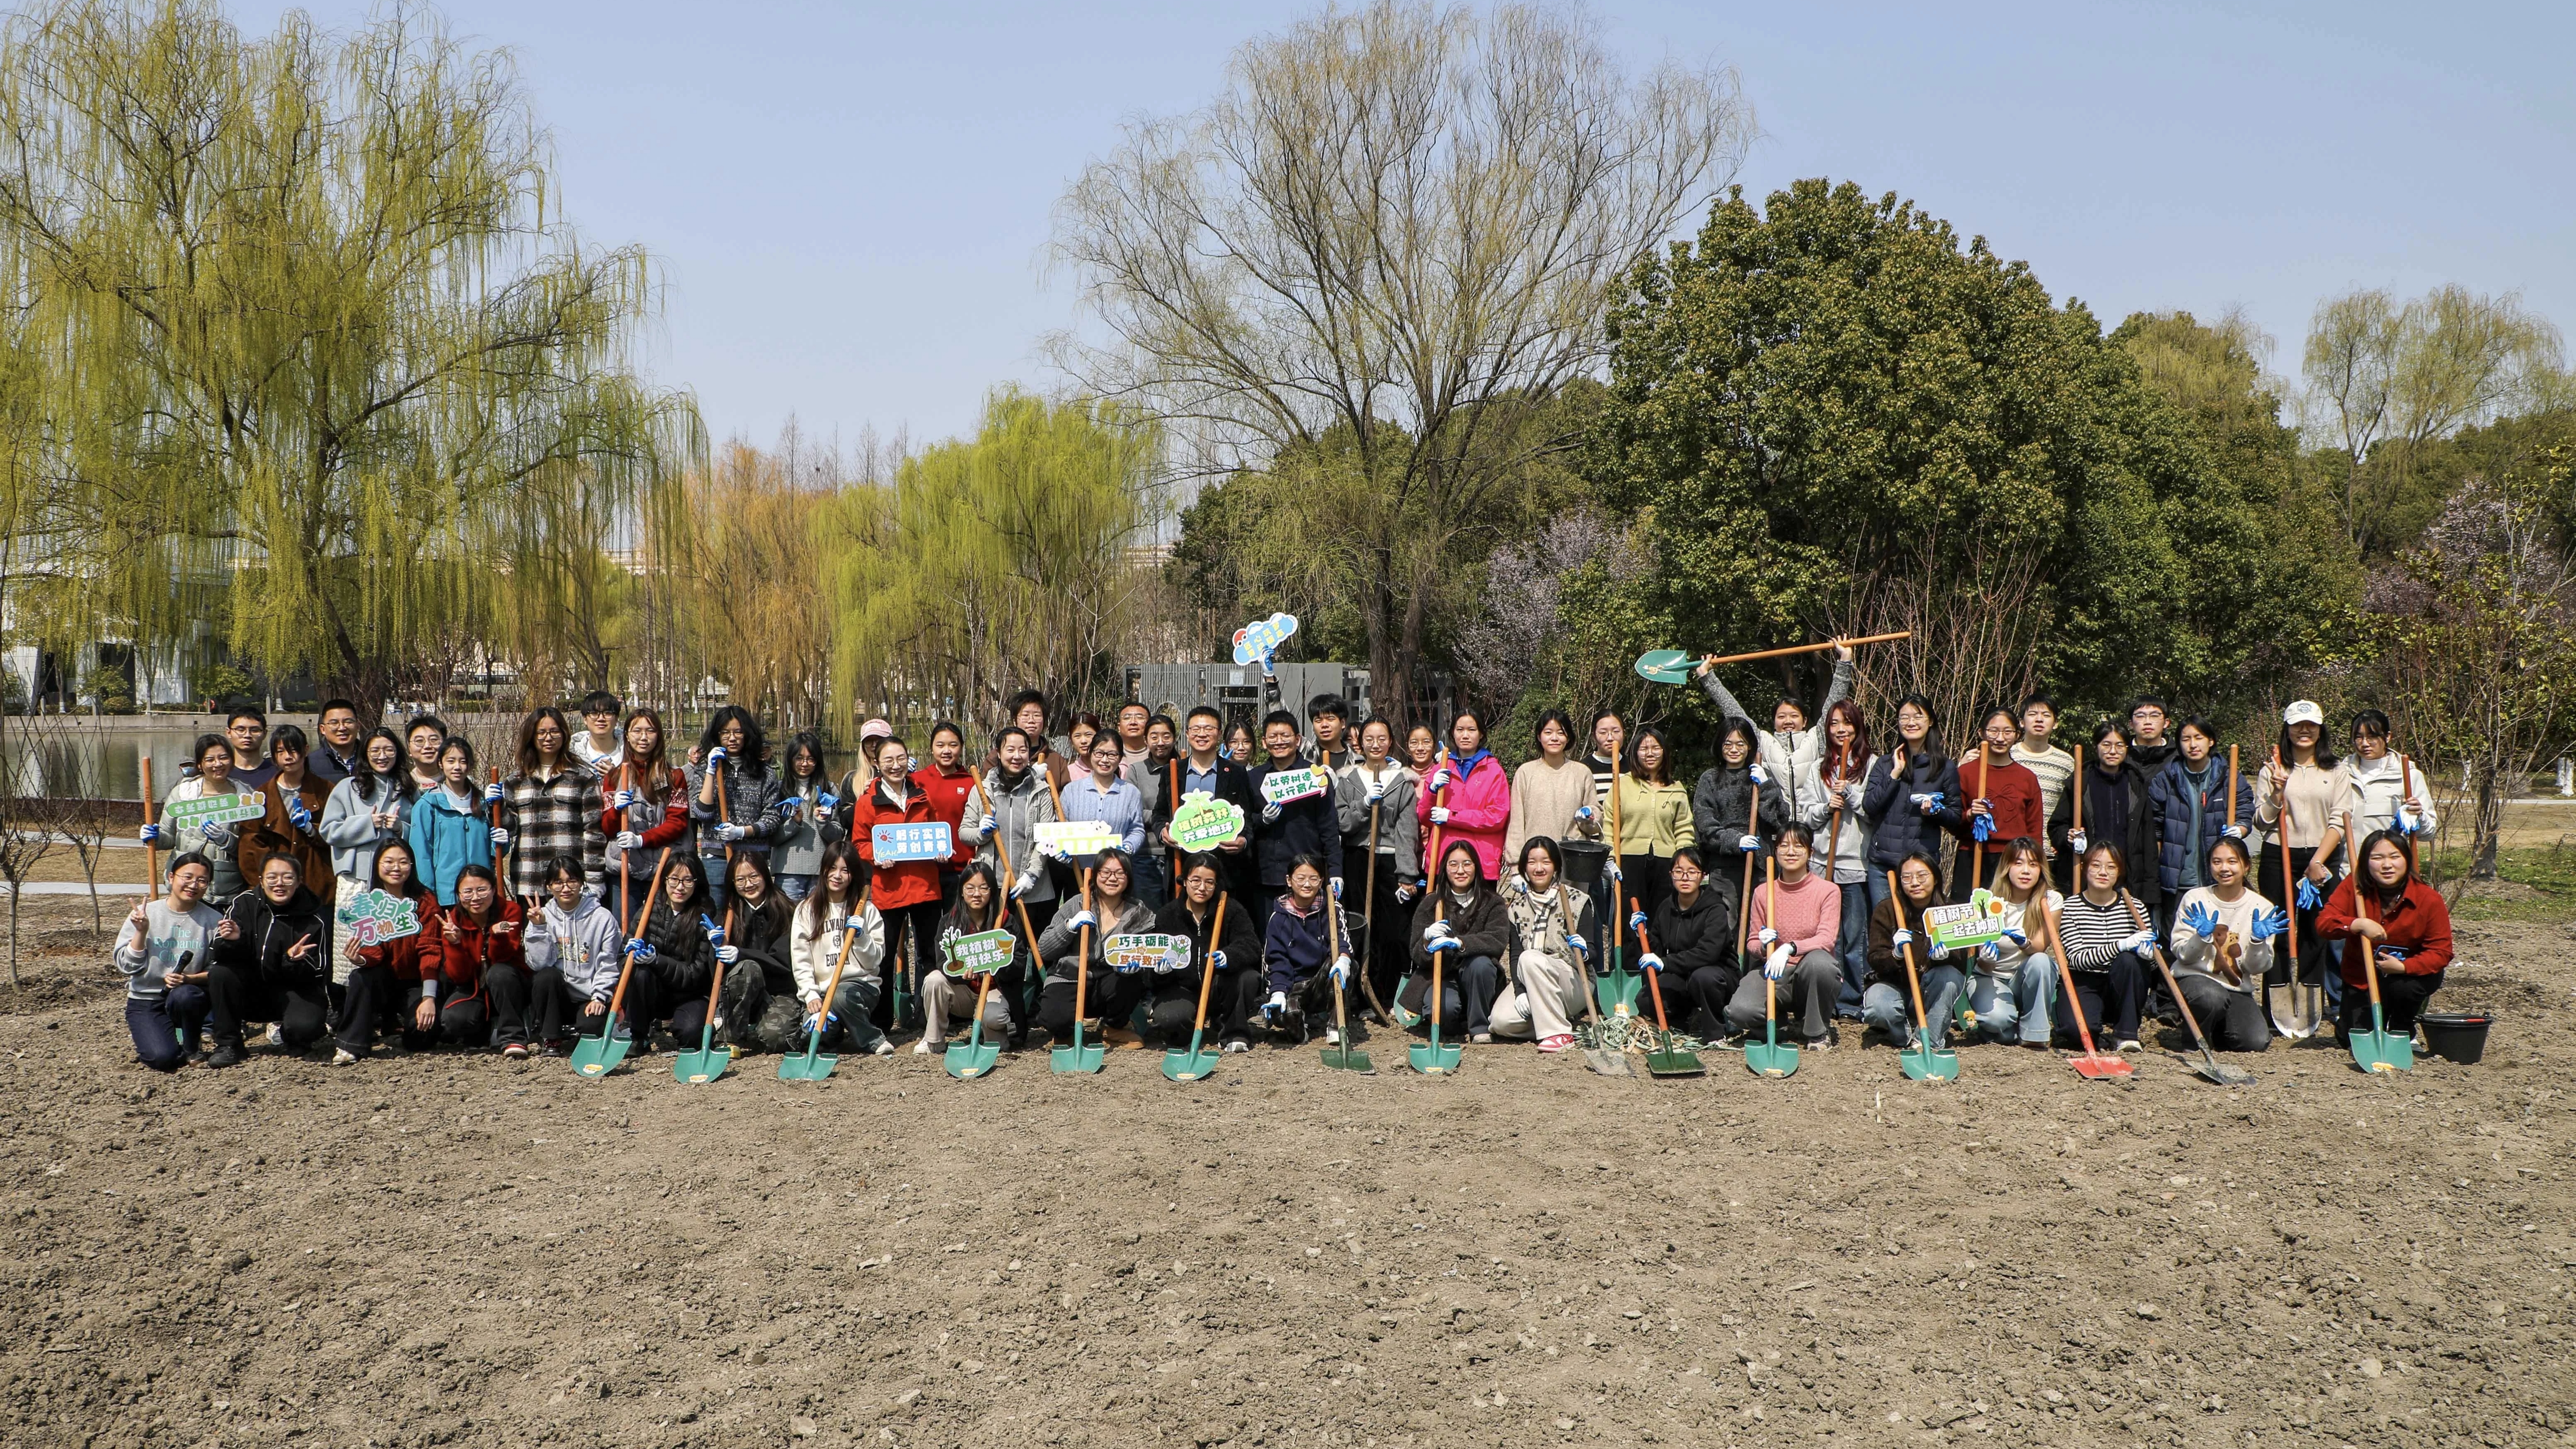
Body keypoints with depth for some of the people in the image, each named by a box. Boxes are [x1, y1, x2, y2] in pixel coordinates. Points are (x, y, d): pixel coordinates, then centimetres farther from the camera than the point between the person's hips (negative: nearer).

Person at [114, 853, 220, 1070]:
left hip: (187, 994, 0)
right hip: (145, 1002, 0)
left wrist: (190, 979, -22)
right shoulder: (144, 914, -3)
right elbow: (127, 966, -4)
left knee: (184, 995, -37)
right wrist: (141, 932, -16)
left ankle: (192, 1049, -8)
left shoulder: (213, 921, -5)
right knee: (163, 1058, -24)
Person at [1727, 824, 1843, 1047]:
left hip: (1813, 977, -1)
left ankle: (1819, 1031, -10)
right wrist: (1763, 946, -18)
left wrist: (1790, 948, -34)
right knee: (1740, 1012, -28)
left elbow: (1826, 940, -16)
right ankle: (1789, 1026, 7)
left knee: (1818, 962, -39)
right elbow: (1752, 945, 7)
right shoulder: (1763, 892, 5)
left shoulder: (1828, 891, -3)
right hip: (1775, 974, 1)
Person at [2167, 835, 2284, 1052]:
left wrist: (2259, 941, -21)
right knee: (2213, 998, -37)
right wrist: (2202, 936, -24)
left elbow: (2256, 968, -2)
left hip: (2237, 989, 2)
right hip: (2194, 978, -2)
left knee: (2256, 1042, -21)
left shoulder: (2262, 909, -1)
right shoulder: (2194, 899, -4)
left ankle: (2216, 1029, 14)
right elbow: (2182, 955, -6)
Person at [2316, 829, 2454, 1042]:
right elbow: (2324, 921, -20)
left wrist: (2403, 967, -33)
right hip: (2361, 978, 1)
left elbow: (2441, 952, -19)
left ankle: (2402, 1032, -3)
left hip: (2408, 974, -1)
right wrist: (2359, 924, -38)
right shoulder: (2354, 887, -15)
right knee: (2354, 1039, -10)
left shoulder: (2430, 900, -19)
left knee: (2403, 987, -35)